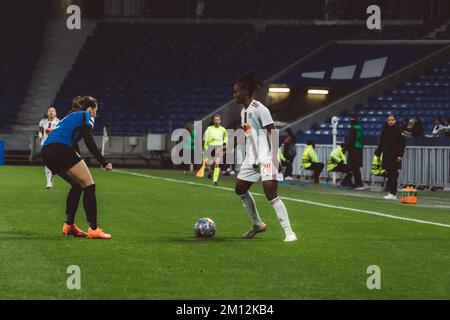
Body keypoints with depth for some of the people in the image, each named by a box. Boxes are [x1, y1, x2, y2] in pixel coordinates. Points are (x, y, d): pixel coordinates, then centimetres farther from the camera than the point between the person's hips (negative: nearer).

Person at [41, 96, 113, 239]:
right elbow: (89, 141, -5)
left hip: (46, 152, 9)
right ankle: (93, 229, -13)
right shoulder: (86, 116, 9)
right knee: (89, 185, -5)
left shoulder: (71, 117, 34)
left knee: (77, 185, 22)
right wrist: (104, 163, -4)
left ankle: (69, 226, 18)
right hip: (61, 149, -9)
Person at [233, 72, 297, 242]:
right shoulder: (243, 111, 14)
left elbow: (273, 133, -16)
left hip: (266, 158, -10)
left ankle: (289, 232, -15)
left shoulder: (259, 109, -12)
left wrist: (275, 158, -21)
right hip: (252, 158, 10)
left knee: (271, 194, -17)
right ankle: (258, 224, 30)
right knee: (240, 189, 15)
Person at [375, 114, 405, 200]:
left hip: (395, 156, -5)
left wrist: (400, 155, -14)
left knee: (393, 174, -7)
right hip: (386, 155, 5)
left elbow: (402, 144, -7)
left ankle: (393, 194, -6)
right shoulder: (385, 130, 10)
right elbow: (381, 143, 15)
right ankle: (389, 191, 11)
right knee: (389, 174, 5)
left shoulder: (398, 130, -5)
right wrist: (378, 153, 10)